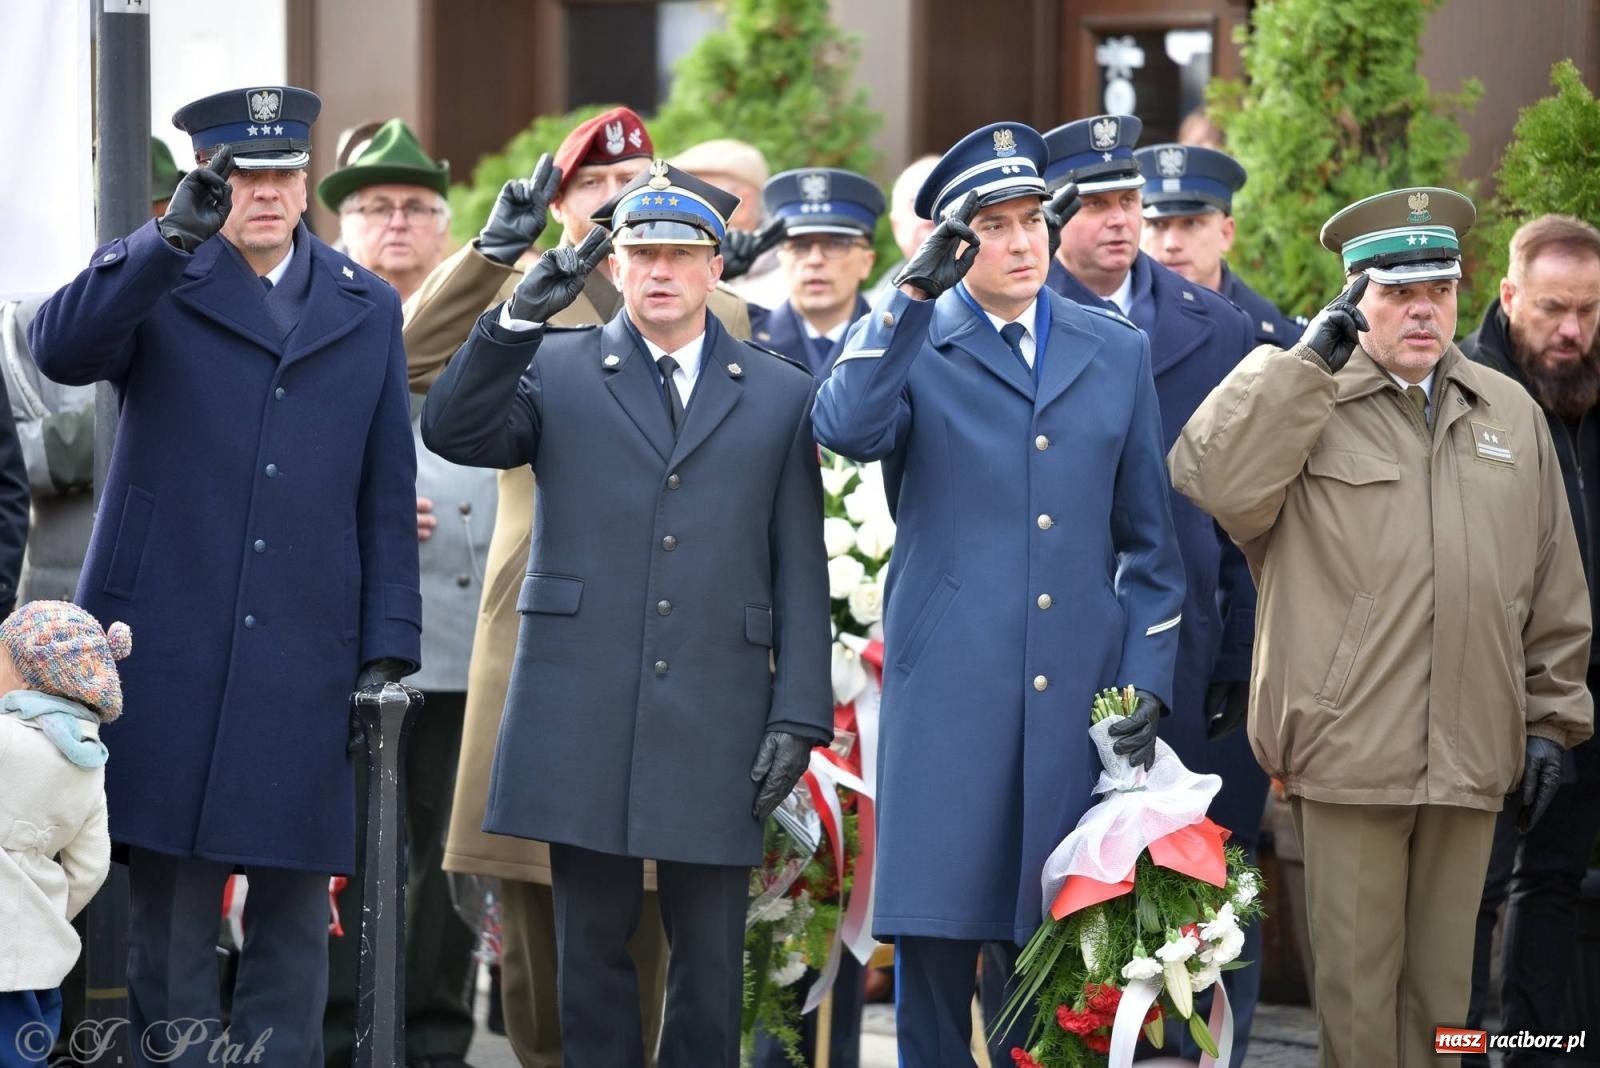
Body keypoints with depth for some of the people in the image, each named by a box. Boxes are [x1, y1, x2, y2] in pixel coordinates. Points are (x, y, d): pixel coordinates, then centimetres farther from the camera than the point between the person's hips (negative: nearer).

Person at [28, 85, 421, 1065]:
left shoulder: (369, 309, 13)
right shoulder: (153, 280, 5)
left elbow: (387, 497, 12)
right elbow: (58, 348, -18)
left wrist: (388, 653, 4)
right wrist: (175, 236, -29)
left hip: (309, 663, 2)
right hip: (165, 650, -2)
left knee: (296, 911, 2)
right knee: (171, 910, -2)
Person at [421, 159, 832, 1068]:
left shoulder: (783, 396, 11)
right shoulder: (556, 371, 10)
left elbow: (802, 572, 8)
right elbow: (453, 433, -8)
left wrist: (799, 715, 0)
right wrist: (521, 314, -17)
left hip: (716, 721, 0)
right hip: (583, 713, 0)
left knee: (712, 957, 2)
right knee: (592, 947, 4)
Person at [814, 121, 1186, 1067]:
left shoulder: (1118, 352, 14)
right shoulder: (913, 343, 5)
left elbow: (1149, 537, 16)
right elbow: (846, 428, -18)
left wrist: (1148, 679, 6)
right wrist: (916, 292, -22)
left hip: (1076, 695, 3)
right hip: (946, 694, -2)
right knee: (934, 935, -3)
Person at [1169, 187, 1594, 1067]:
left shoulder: (1510, 415, 13)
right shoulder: (1309, 407, 1)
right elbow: (1211, 479, -19)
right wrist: (1305, 361, -15)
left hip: (1472, 755, 4)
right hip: (1350, 752, -4)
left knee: (1442, 977, 11)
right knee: (1356, 974, 1)